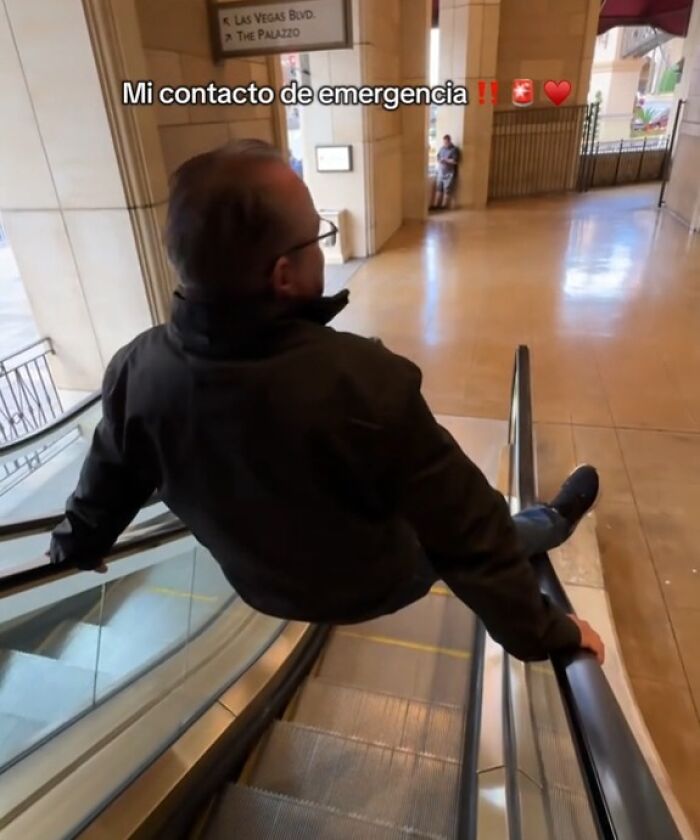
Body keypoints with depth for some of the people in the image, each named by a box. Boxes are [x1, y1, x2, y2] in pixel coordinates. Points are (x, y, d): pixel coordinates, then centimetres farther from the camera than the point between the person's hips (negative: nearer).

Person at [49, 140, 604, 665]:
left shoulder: (136, 371, -22)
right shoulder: (366, 380, -39)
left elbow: (105, 488, -2)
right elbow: (470, 535, -27)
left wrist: (75, 548, 21)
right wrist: (547, 634, -8)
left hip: (261, 586, 5)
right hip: (378, 587, -4)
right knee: (498, 533, 22)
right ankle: (557, 523, 52)